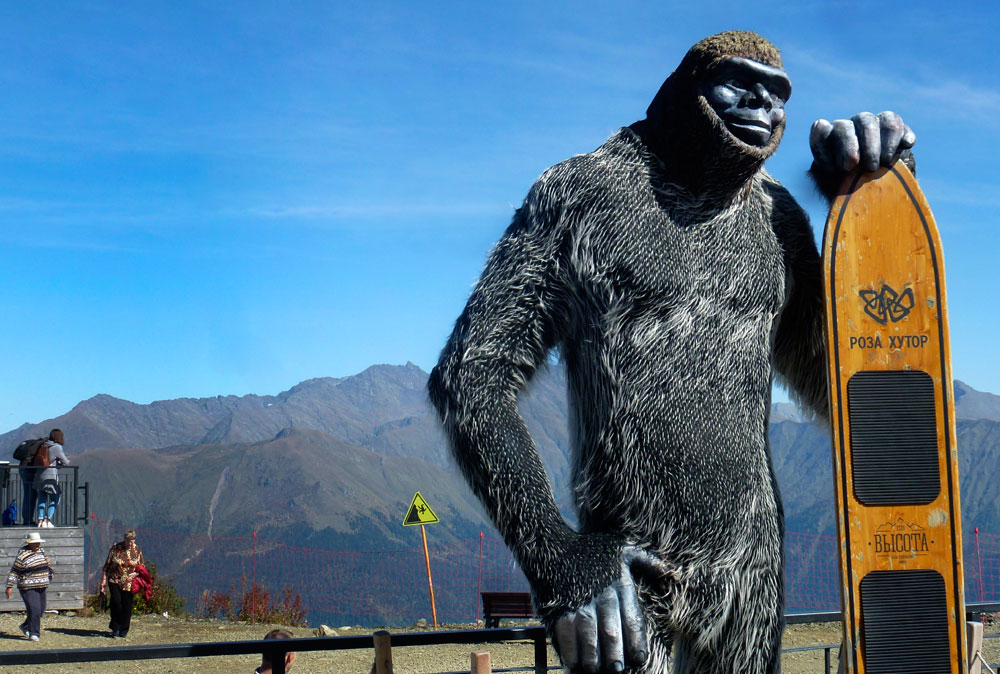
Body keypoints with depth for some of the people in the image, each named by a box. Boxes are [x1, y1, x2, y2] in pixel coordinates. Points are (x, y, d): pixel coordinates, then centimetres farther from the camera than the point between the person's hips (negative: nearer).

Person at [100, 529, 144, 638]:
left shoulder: (137, 551, 3)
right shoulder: (115, 548, -1)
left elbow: (142, 566, 11)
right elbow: (107, 565, 3)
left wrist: (135, 574, -9)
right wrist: (104, 580, -1)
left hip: (129, 583, 1)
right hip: (115, 580, -1)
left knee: (127, 605, 0)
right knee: (116, 601, -19)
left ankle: (123, 631, 14)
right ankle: (116, 627, -2)